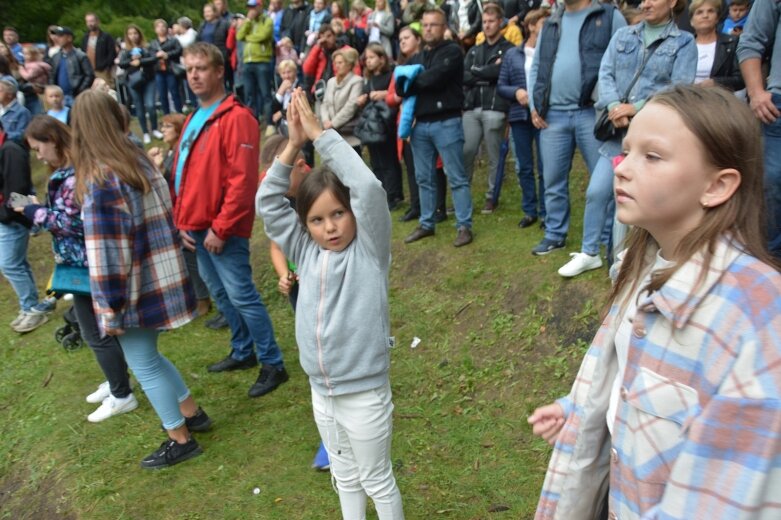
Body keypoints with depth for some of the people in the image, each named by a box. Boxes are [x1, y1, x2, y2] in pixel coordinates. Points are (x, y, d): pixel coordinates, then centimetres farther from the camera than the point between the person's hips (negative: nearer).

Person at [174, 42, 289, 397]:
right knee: (220, 294, 18)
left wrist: (221, 228, -19)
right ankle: (242, 352, 34)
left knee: (241, 295, -5)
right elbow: (182, 176, 17)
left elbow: (243, 180, -20)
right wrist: (182, 222, 9)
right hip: (196, 228, 9)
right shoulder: (194, 120, 14)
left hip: (222, 231, -9)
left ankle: (272, 364, 8)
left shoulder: (236, 118, -14)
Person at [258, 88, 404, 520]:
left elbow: (368, 188, -27)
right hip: (321, 391, 5)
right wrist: (293, 144, -13)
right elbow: (267, 203, -4)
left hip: (364, 391, -5)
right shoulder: (306, 252, -1)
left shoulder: (368, 250, -13)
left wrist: (319, 133, -23)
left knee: (377, 479, 15)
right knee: (345, 477, 25)